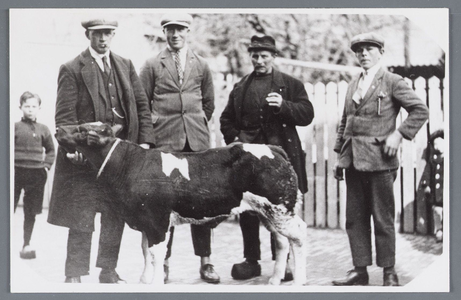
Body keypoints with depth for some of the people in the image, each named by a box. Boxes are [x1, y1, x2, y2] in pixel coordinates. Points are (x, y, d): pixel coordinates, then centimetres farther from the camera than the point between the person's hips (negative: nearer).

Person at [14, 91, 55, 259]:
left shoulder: (43, 129, 7)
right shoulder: (15, 127, -1)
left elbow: (50, 150, 17)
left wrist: (46, 166, 5)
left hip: (36, 174, 2)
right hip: (16, 172, -2)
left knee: (31, 212, 7)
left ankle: (27, 245, 16)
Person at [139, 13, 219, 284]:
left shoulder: (201, 65, 13)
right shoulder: (153, 66, 6)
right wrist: (150, 134, 4)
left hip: (197, 141, 2)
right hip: (165, 142, -2)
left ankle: (205, 261, 6)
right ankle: (162, 261, 5)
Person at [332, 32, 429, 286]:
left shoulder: (392, 82, -2)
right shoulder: (353, 86, 16)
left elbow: (420, 111, -5)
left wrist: (399, 134, -14)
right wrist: (339, 155, 14)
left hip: (379, 160, -6)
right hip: (354, 161, 6)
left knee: (383, 219, -1)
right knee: (354, 218, 6)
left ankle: (389, 273, 8)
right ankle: (360, 271, 13)